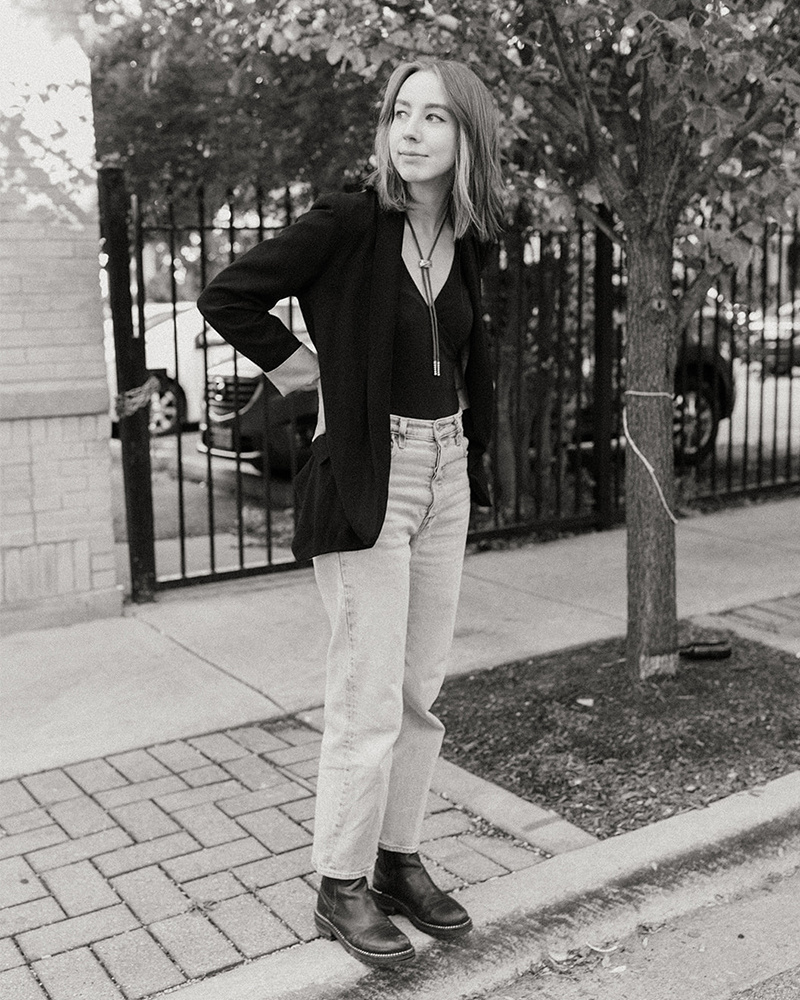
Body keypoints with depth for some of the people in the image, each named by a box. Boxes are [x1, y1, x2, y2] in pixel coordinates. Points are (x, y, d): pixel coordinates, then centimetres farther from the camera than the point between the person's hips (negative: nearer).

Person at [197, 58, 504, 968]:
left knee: (420, 692, 13)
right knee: (369, 703, -1)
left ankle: (400, 862, 28)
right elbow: (226, 295, -12)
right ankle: (340, 889, 17)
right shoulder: (347, 224, -11)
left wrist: (467, 441, 14)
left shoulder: (465, 242, 8)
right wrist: (291, 364, -6)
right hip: (366, 478, -6)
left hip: (446, 476, 7)